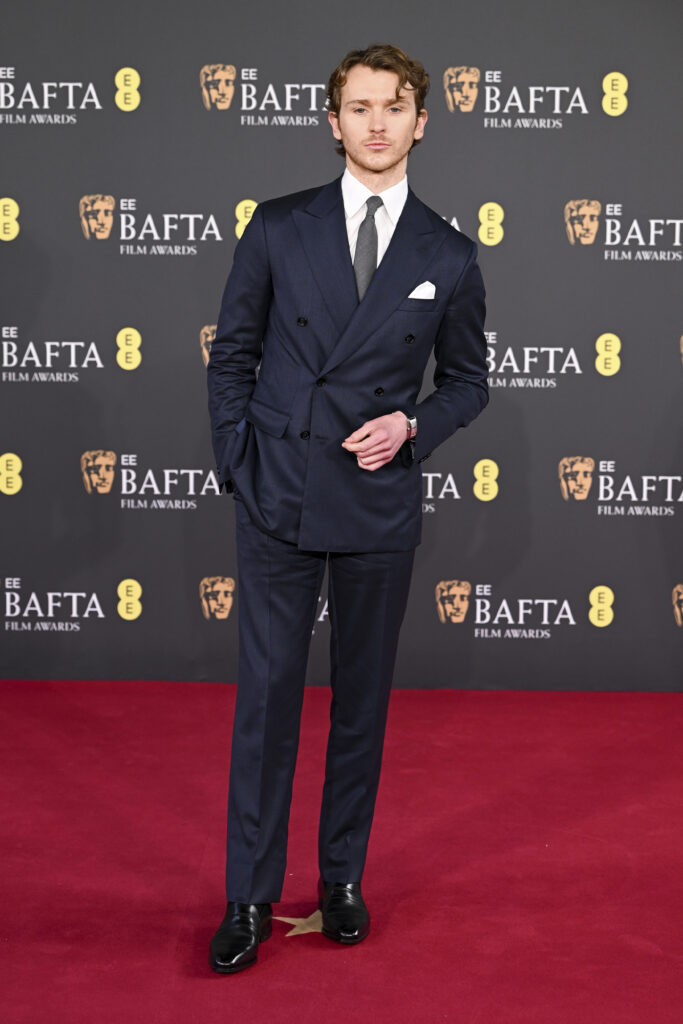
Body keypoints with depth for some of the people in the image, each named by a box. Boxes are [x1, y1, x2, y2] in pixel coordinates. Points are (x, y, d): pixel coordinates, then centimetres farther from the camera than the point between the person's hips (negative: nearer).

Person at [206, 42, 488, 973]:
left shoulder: (449, 256, 3)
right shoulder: (279, 227, 2)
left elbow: (467, 380, 11)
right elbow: (232, 354, 7)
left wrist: (412, 426, -8)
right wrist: (239, 466, 0)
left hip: (381, 507, 1)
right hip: (277, 504, -1)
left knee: (362, 700, 11)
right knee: (266, 698, 2)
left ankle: (343, 880, 26)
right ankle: (250, 900, 13)